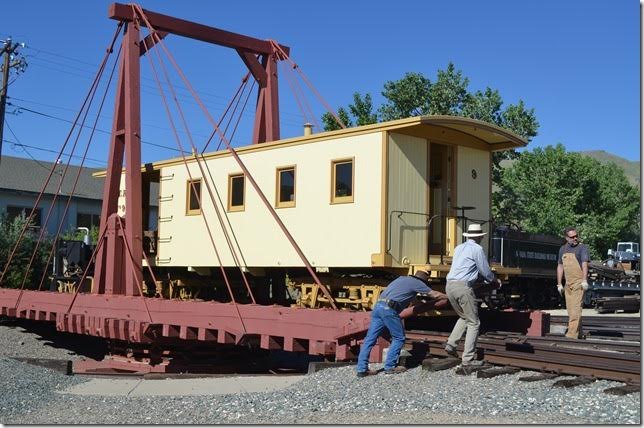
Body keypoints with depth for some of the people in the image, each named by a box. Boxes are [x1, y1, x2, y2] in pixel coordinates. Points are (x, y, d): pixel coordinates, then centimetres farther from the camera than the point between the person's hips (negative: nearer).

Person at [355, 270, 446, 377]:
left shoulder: (402, 278, 27)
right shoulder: (416, 283, 7)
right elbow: (435, 295, 11)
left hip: (378, 306, 7)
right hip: (389, 309, -7)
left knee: (370, 339, 5)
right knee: (399, 338, 8)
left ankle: (362, 368, 3)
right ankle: (389, 367, 7)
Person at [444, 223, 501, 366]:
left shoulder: (458, 248, 20)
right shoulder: (477, 249, -3)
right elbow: (485, 272, 0)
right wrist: (495, 280, 22)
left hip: (450, 286, 7)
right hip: (463, 286, -7)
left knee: (464, 317, 25)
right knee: (473, 323, 2)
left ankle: (451, 344, 10)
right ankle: (468, 358, -2)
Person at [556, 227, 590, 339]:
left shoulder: (582, 247, -2)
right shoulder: (563, 249, 15)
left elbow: (584, 264, -14)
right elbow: (560, 267, 20)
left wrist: (584, 280, -26)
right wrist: (559, 284, 16)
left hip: (579, 282, -7)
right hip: (568, 283, 7)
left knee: (576, 308, -12)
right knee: (570, 309, 9)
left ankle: (572, 334, -17)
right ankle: (579, 333, 20)